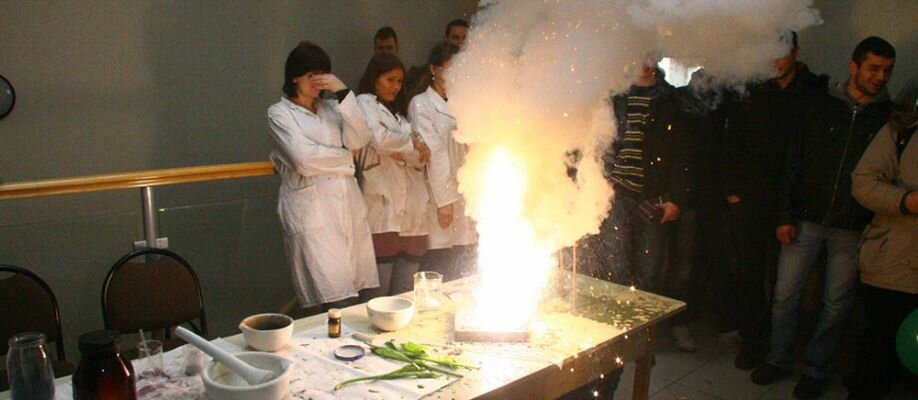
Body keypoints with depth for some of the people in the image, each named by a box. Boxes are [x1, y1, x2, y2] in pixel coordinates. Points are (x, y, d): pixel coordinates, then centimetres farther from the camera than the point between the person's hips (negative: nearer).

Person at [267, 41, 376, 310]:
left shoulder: (330, 107, 20)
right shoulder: (279, 113, 6)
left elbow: (359, 140, 2)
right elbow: (304, 159, -9)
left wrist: (343, 92, -3)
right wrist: (344, 158, 5)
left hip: (348, 201, 5)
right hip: (311, 208, -5)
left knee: (359, 298, -2)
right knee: (338, 303, -13)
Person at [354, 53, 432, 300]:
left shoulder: (398, 113, 28)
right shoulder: (365, 102, 6)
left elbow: (421, 157, 17)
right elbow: (378, 138, -15)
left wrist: (400, 150, -4)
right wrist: (411, 143, 3)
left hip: (410, 212, 7)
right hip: (383, 208, -7)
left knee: (406, 293, 7)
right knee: (378, 294, -7)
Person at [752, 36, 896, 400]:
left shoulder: (891, 117, 2)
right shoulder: (821, 107, 3)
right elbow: (795, 163, 3)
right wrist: (785, 215, -2)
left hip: (853, 230, 0)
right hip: (806, 220, 1)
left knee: (837, 304, 8)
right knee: (785, 294, 5)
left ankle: (815, 369, 25)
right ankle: (778, 359, 23)